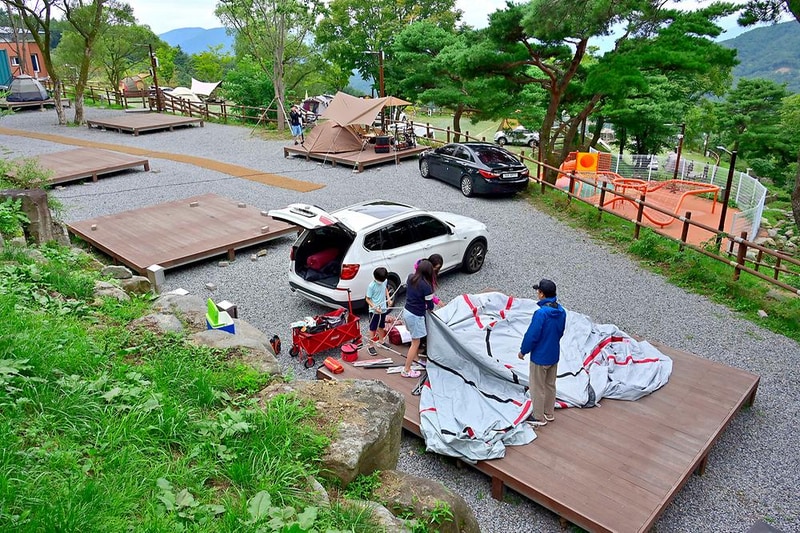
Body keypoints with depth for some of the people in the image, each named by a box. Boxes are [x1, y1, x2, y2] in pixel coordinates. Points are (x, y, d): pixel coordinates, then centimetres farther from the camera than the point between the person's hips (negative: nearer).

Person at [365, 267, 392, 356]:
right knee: (373, 328, 3)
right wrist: (375, 308, -26)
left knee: (382, 326, 22)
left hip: (383, 309, 6)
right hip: (374, 311, -6)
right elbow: (368, 299, -17)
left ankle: (381, 341, 40)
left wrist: (388, 298, 4)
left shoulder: (384, 281, -5)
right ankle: (371, 346, 12)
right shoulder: (371, 286, -23)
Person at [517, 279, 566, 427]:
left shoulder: (541, 313, -29)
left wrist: (523, 351, -7)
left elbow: (532, 335, -23)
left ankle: (539, 418, 23)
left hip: (540, 357, -8)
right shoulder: (561, 311, -4)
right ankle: (549, 413, 37)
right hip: (554, 355, 8)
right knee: (550, 385, 22)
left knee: (537, 388, 9)